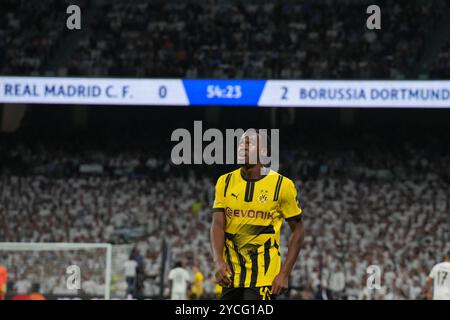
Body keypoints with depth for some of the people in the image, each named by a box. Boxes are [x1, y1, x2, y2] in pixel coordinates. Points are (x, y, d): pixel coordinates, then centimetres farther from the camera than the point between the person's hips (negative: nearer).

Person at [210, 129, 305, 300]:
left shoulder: (281, 185, -4)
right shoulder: (226, 182, 6)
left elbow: (298, 231, 2)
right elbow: (217, 226, -1)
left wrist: (284, 273, -6)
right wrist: (218, 262, -20)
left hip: (263, 273, -4)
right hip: (231, 272, 5)